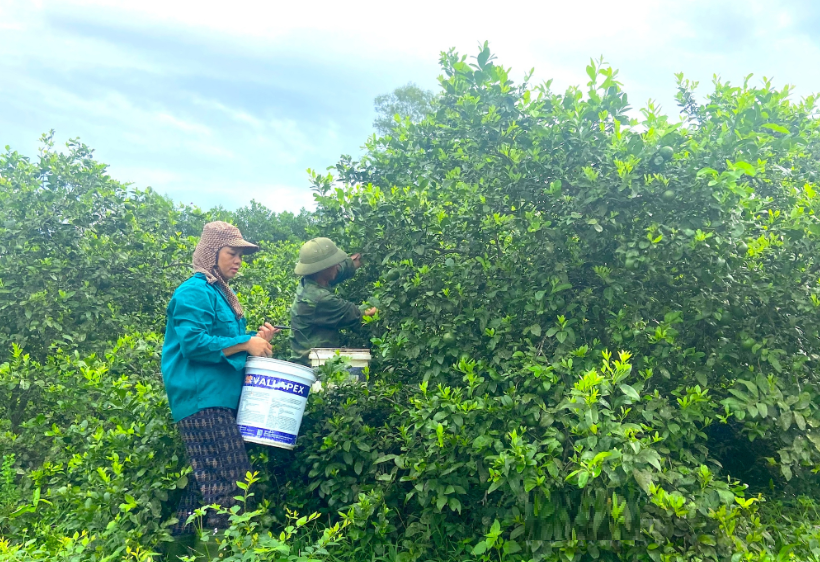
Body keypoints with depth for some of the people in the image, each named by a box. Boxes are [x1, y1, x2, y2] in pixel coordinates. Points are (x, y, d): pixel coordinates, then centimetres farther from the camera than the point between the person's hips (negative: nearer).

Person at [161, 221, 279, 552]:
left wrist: (256, 338, 8)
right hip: (203, 399, -10)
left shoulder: (220, 293, 20)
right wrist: (246, 343, -17)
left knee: (208, 479, 14)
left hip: (218, 398, 10)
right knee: (231, 479, -11)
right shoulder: (195, 292, -10)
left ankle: (181, 543, 26)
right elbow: (194, 343, -20)